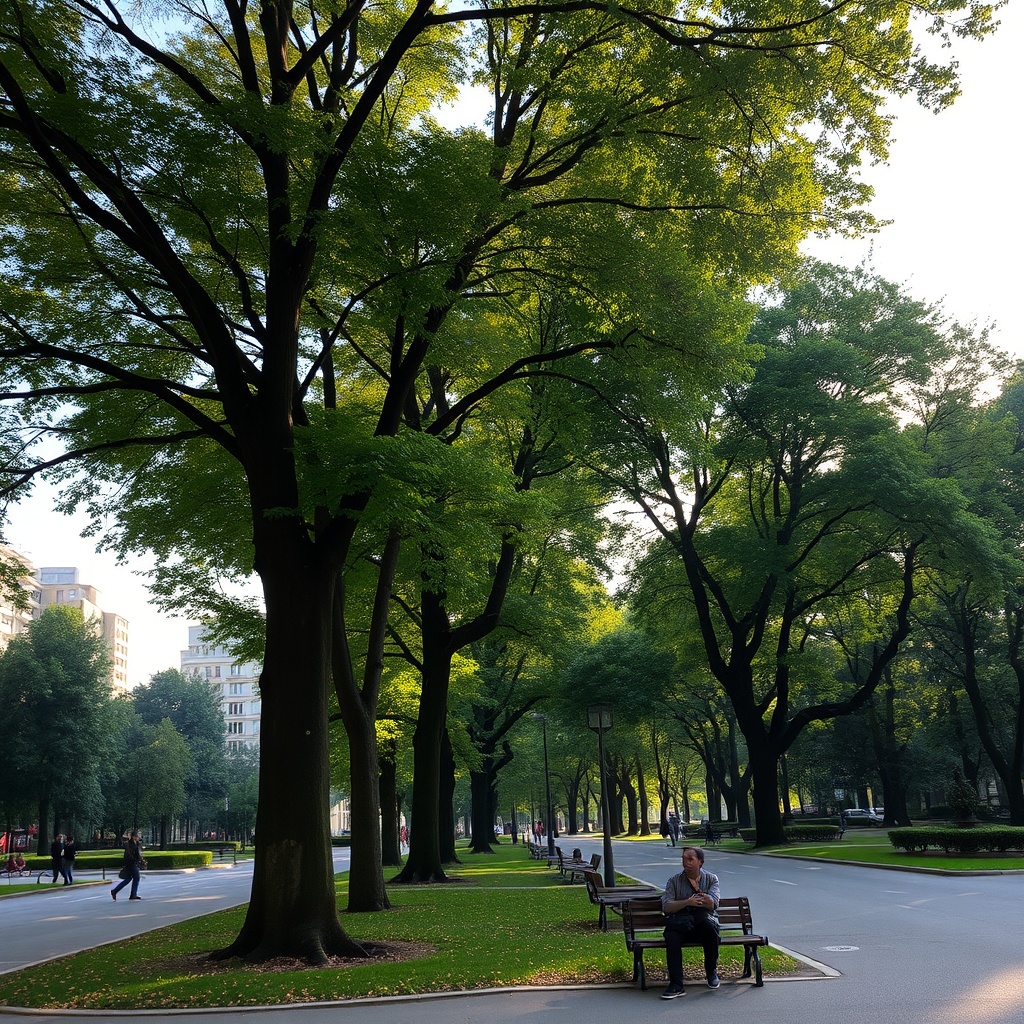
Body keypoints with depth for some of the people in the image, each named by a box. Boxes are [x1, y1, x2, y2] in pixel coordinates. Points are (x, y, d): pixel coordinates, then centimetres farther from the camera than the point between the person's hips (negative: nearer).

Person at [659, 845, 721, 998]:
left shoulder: (711, 879, 11)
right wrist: (687, 902, -19)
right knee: (671, 936, -33)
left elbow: (712, 904, -6)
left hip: (705, 921, 0)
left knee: (709, 927, -34)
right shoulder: (674, 881, 9)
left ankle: (711, 972, -8)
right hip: (680, 923, 0)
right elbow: (666, 907, -5)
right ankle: (676, 985, -31)